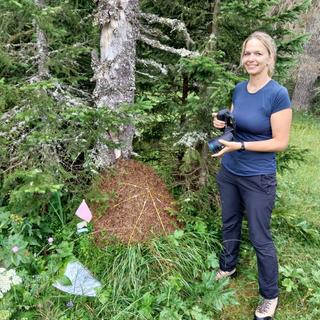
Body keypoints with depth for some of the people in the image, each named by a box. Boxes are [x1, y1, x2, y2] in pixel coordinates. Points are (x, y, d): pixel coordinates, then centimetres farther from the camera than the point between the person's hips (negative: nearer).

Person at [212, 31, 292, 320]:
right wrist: (222, 123, -8)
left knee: (260, 238, 6)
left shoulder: (278, 94, -19)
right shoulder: (239, 89, 0)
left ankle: (270, 296, 28)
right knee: (230, 224, 22)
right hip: (229, 172, 6)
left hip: (258, 179, -6)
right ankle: (228, 267, 47)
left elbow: (280, 142, -18)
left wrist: (240, 146, -24)